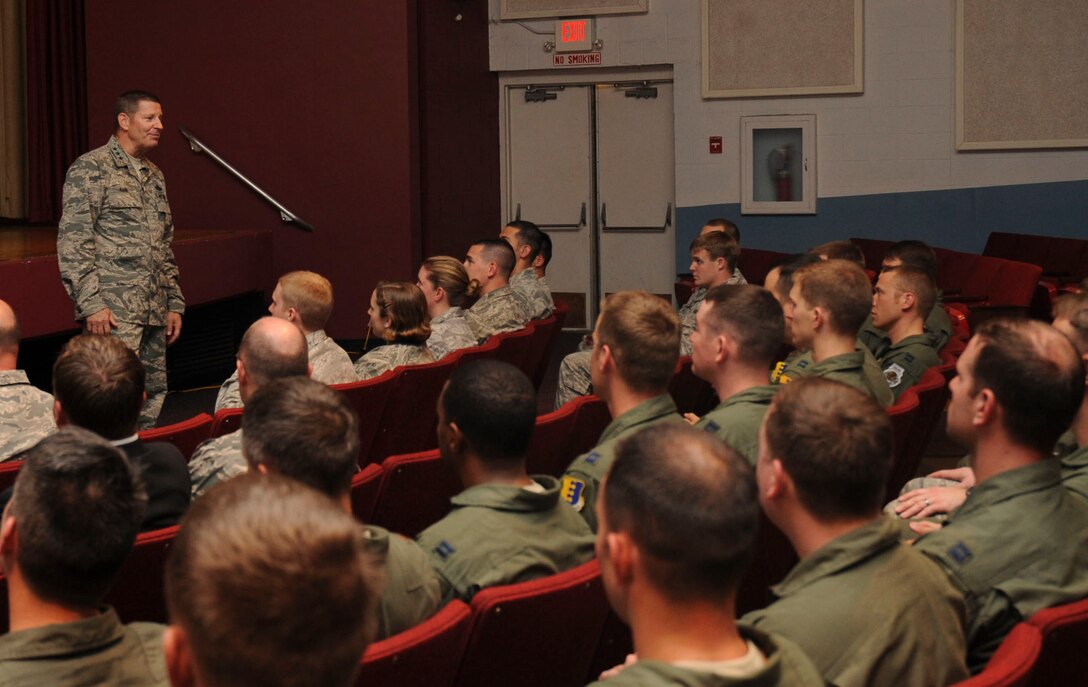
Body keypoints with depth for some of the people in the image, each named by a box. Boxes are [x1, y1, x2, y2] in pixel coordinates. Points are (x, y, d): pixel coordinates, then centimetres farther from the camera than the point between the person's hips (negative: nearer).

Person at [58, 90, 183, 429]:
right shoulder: (91, 169, -5)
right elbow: (72, 242, -11)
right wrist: (91, 305, -17)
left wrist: (174, 304, 18)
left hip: (154, 312, 8)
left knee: (152, 400, 7)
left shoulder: (155, 176, 19)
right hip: (113, 312, -8)